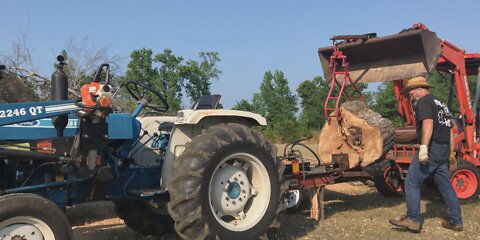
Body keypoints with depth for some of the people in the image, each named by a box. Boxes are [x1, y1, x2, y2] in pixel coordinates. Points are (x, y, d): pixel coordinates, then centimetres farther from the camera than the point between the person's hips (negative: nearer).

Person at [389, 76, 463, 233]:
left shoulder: (423, 102, -6)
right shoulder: (440, 103, 22)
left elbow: (428, 123, -22)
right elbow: (451, 124, 25)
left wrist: (424, 147, -30)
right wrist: (448, 150, 30)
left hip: (432, 148, -9)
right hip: (444, 149, 9)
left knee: (412, 182, -5)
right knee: (445, 185, 15)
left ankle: (413, 220, -5)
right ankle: (455, 221, 20)